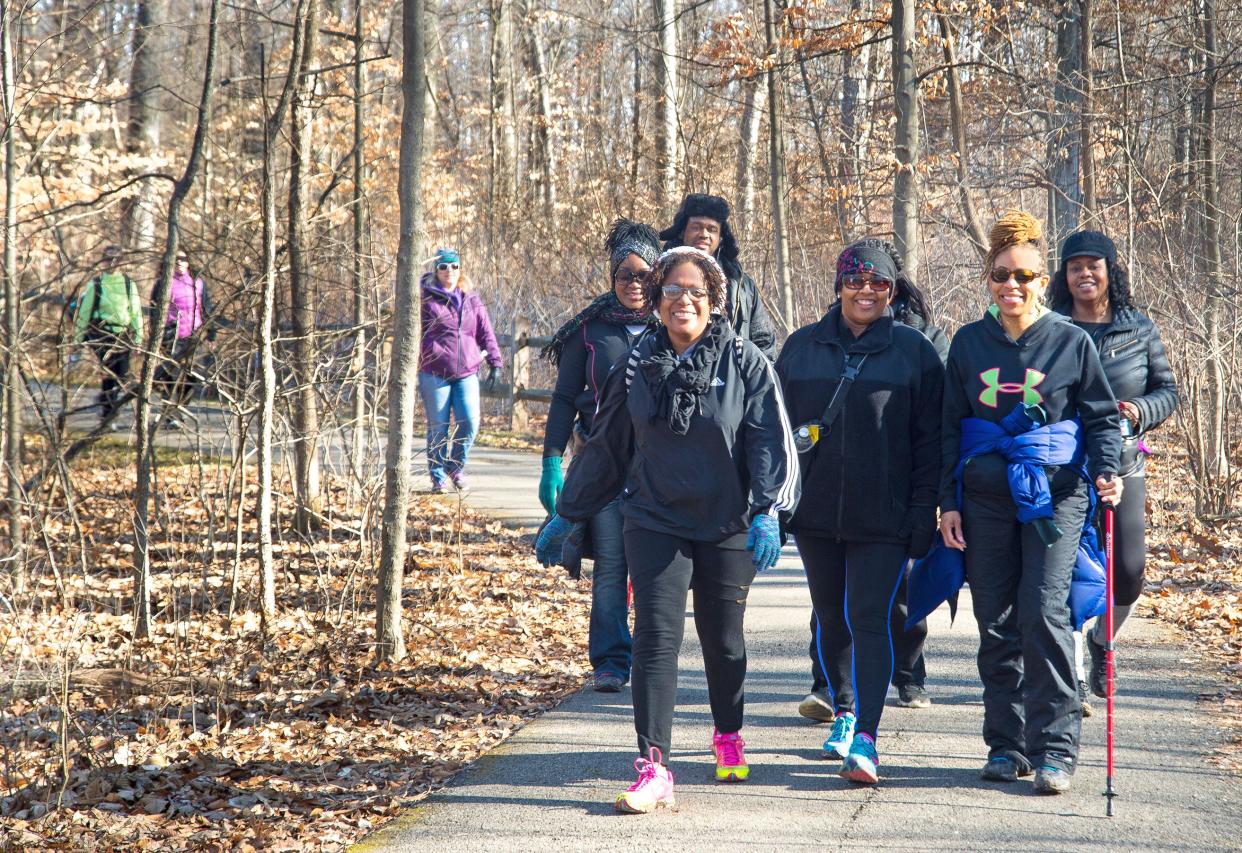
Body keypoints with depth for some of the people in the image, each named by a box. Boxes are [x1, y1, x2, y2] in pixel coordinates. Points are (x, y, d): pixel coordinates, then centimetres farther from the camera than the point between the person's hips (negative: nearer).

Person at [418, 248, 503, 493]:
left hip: (466, 373, 3)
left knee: (470, 422, -9)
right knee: (438, 427, 1)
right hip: (434, 373, -2)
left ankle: (456, 466, 14)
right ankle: (438, 476, 13)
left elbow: (486, 333, 17)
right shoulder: (425, 299, 3)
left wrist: (495, 362, 11)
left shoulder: (472, 301, 14)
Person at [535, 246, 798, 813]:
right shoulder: (639, 367, 4)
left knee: (723, 639, 13)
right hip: (654, 524, 1)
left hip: (727, 528, -1)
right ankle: (653, 769, -14)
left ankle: (728, 737, 39)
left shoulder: (745, 363, -3)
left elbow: (770, 443, -7)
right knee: (657, 637, -11)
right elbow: (605, 447, 12)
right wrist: (566, 516, 15)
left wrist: (767, 513, -20)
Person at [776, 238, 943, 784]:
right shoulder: (801, 347, 7)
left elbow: (929, 442, 0)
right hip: (814, 511, 3)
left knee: (871, 618, -10)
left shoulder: (914, 352, 0)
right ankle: (844, 711, 32)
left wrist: (923, 515, -6)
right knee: (831, 617, 14)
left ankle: (865, 738, -15)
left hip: (883, 516, -3)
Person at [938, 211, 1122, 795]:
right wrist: (949, 501, 7)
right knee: (996, 622, 5)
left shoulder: (1071, 342, 1)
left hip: (1055, 493, -3)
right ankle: (1005, 743, 15)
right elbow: (950, 427, 12)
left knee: (1043, 611, -14)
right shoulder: (969, 343, 8)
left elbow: (1102, 415, 7)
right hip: (986, 498, 3)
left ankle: (1055, 746, -8)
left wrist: (1107, 470, -11)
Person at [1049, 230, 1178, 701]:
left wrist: (1140, 411, -8)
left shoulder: (1139, 327, 7)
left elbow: (1167, 389, 11)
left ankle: (1101, 642, 32)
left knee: (1129, 569, 2)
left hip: (1124, 465, 2)